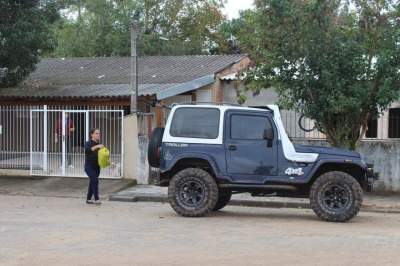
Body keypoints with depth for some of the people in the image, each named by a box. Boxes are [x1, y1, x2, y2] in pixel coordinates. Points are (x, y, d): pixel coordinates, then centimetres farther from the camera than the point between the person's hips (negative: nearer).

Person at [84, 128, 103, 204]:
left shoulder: (99, 144, 10)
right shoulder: (88, 143, -8)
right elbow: (87, 150, -30)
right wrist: (97, 146, -39)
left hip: (97, 167, 6)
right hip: (89, 166, -6)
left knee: (92, 182, 12)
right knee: (95, 180, -19)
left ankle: (88, 199, 23)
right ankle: (96, 199, -19)